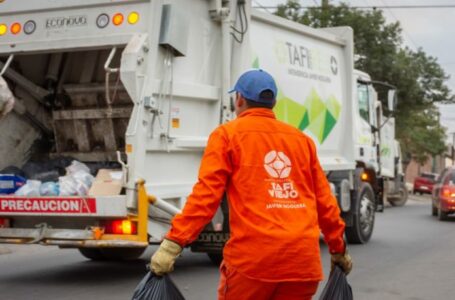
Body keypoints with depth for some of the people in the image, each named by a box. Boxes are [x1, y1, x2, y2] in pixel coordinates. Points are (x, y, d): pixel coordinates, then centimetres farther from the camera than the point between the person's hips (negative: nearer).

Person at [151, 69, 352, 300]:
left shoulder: (227, 134, 5)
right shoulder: (301, 139, 17)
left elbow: (206, 195, -6)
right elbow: (324, 201, 18)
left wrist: (172, 243, -8)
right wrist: (338, 249, 29)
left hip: (253, 256, -4)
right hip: (304, 258, 4)